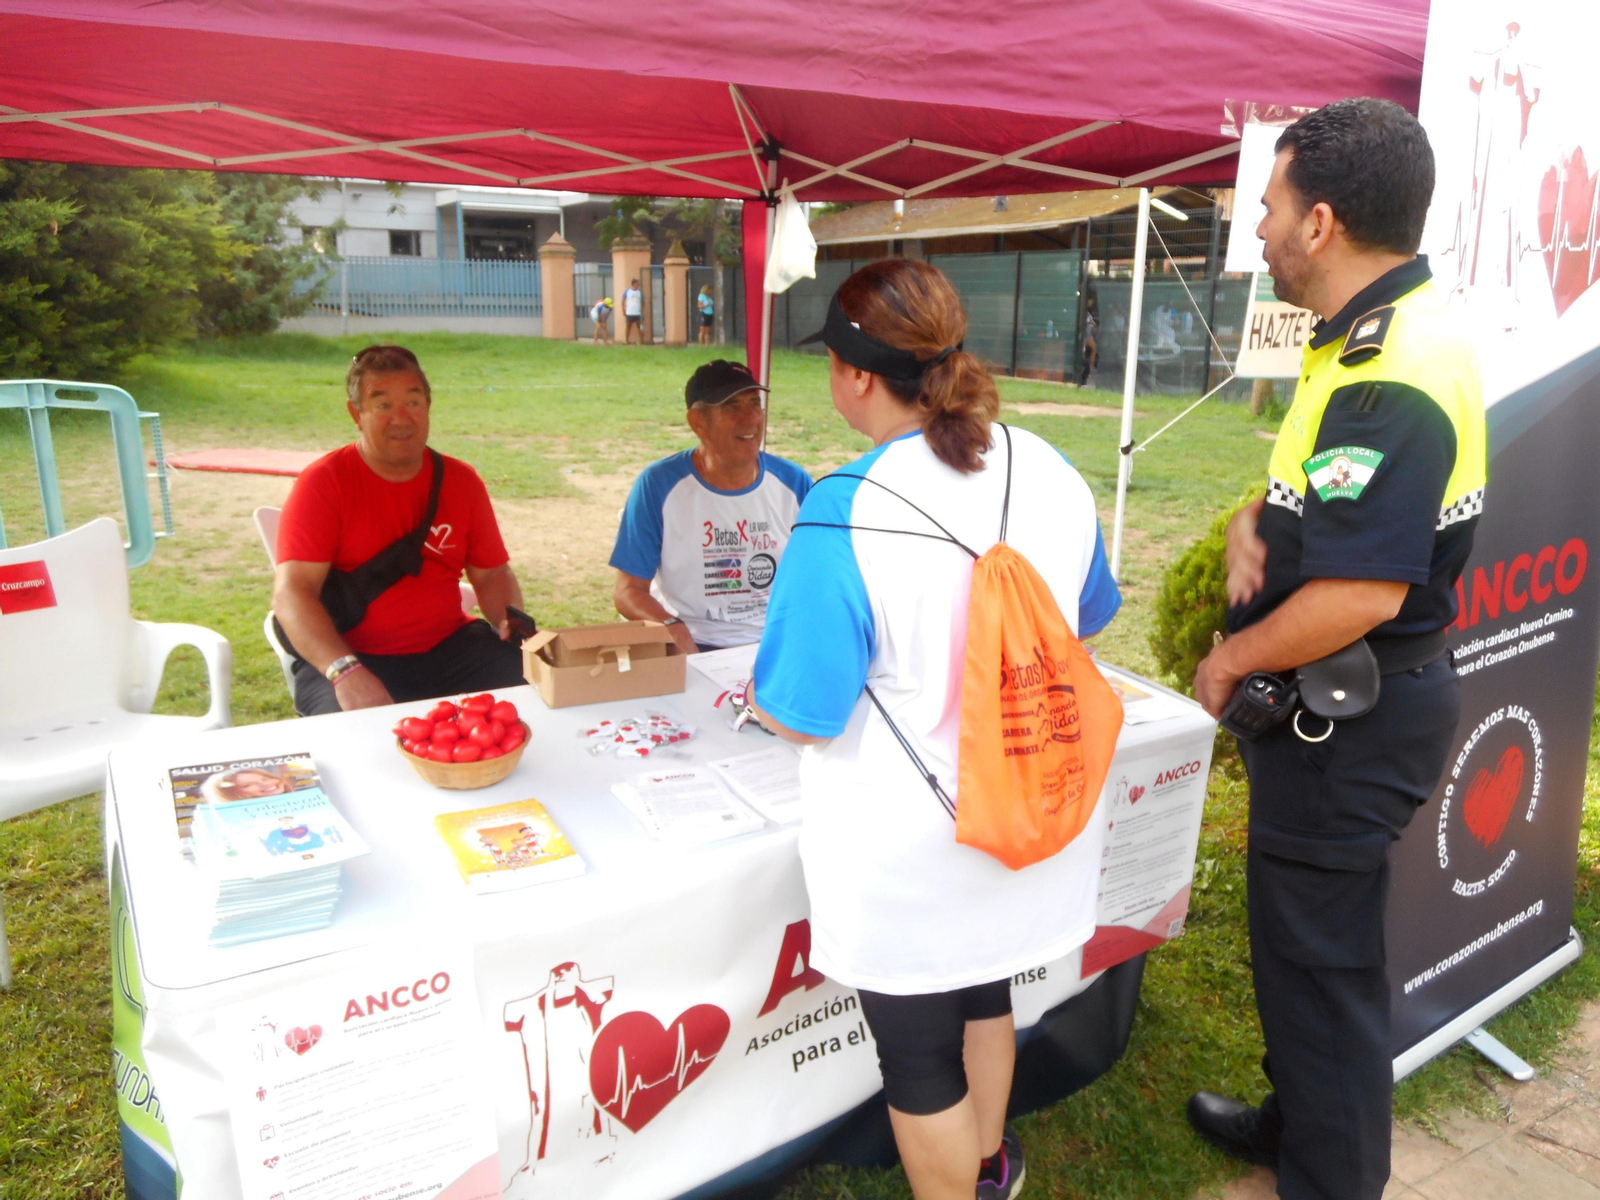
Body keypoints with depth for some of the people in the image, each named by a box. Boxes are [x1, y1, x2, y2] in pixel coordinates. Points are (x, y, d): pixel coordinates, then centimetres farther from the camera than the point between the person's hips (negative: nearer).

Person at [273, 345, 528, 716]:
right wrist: (345, 672, -30)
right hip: (349, 656, -4)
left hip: (448, 649, 4)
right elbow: (291, 593, -15)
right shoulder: (323, 483, -6)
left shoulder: (460, 480, 8)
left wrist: (514, 624, -9)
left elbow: (492, 572, 13)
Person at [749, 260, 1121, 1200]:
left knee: (918, 1057, 18)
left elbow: (798, 715, -21)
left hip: (906, 856, -7)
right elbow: (1088, 619, 9)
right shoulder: (1051, 472, -7)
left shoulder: (844, 514, -27)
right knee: (984, 991, 31)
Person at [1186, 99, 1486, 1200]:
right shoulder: (1401, 325, 8)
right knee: (1307, 941, 25)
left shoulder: (1389, 378, -26)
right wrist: (1256, 519, -3)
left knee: (1320, 959, 7)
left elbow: (1360, 594, -31)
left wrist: (1229, 662, -16)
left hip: (1351, 717, -10)